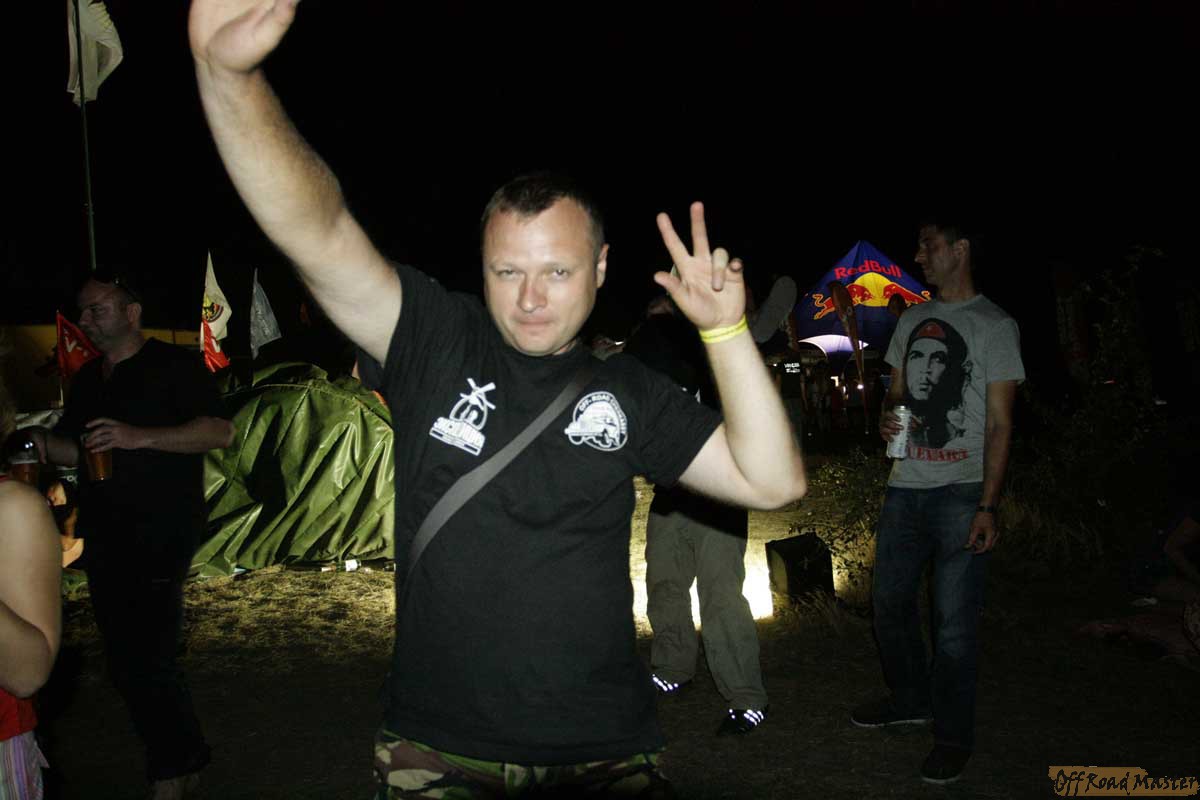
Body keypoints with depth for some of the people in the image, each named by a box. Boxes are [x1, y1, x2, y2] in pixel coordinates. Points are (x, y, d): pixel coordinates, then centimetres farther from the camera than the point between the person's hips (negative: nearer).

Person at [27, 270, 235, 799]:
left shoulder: (174, 366, -6)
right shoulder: (88, 378, 17)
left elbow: (219, 432, -17)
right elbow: (74, 449, 23)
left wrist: (139, 436, -27)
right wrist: (32, 437, 2)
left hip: (160, 536, -8)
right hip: (104, 538, 8)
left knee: (145, 660, -10)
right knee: (125, 662, 12)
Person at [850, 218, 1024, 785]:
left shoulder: (994, 325, -4)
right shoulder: (912, 320, 14)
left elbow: (999, 425, -8)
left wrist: (987, 507, -15)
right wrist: (887, 418, -2)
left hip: (961, 492, -6)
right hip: (906, 485, 7)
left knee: (954, 621, -3)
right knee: (889, 602, 14)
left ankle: (953, 736, 13)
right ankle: (911, 698, 35)